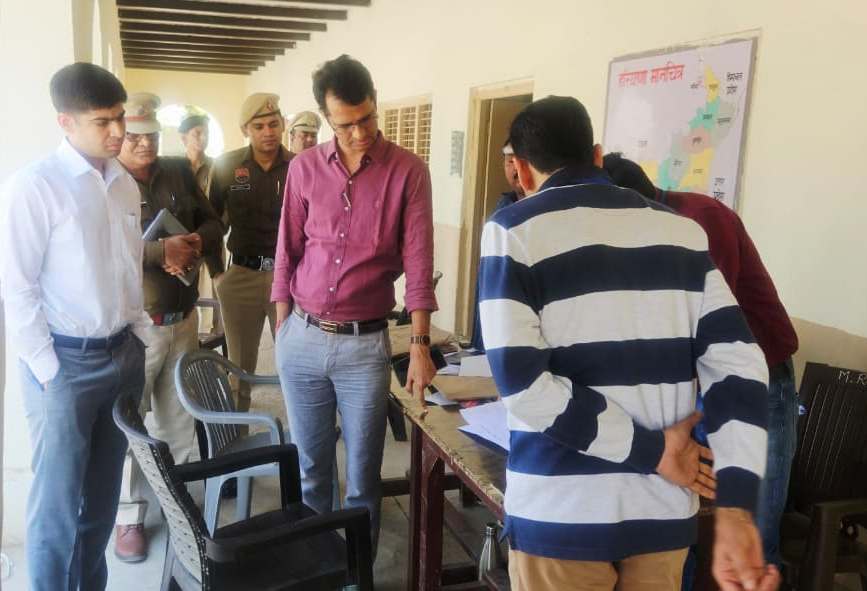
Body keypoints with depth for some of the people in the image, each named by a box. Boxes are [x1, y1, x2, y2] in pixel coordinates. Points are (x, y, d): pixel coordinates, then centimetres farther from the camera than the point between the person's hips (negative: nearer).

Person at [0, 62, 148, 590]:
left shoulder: (126, 185, 6)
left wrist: (140, 334, 9)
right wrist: (48, 370, -13)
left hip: (124, 353, 6)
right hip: (67, 361, -6)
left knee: (104, 491, 17)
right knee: (58, 499, 5)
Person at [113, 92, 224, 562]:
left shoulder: (179, 172, 8)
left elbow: (211, 222, 11)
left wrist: (196, 244, -10)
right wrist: (163, 251, -27)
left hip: (184, 318, 5)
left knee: (179, 417, 17)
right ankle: (129, 518, 19)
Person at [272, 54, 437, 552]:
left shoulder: (408, 171, -6)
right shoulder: (304, 168, 2)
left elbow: (419, 264, -9)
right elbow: (288, 253, 9)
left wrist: (420, 345, -14)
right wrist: (283, 331, 9)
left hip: (365, 344, -2)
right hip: (301, 340, 3)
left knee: (363, 475, 8)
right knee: (310, 468, 16)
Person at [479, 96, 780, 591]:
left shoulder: (514, 230, -7)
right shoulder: (682, 230, 4)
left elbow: (521, 381, -17)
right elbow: (738, 364, -5)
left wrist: (649, 450, -11)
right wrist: (736, 507, -10)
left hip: (564, 514, -4)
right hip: (664, 511, 4)